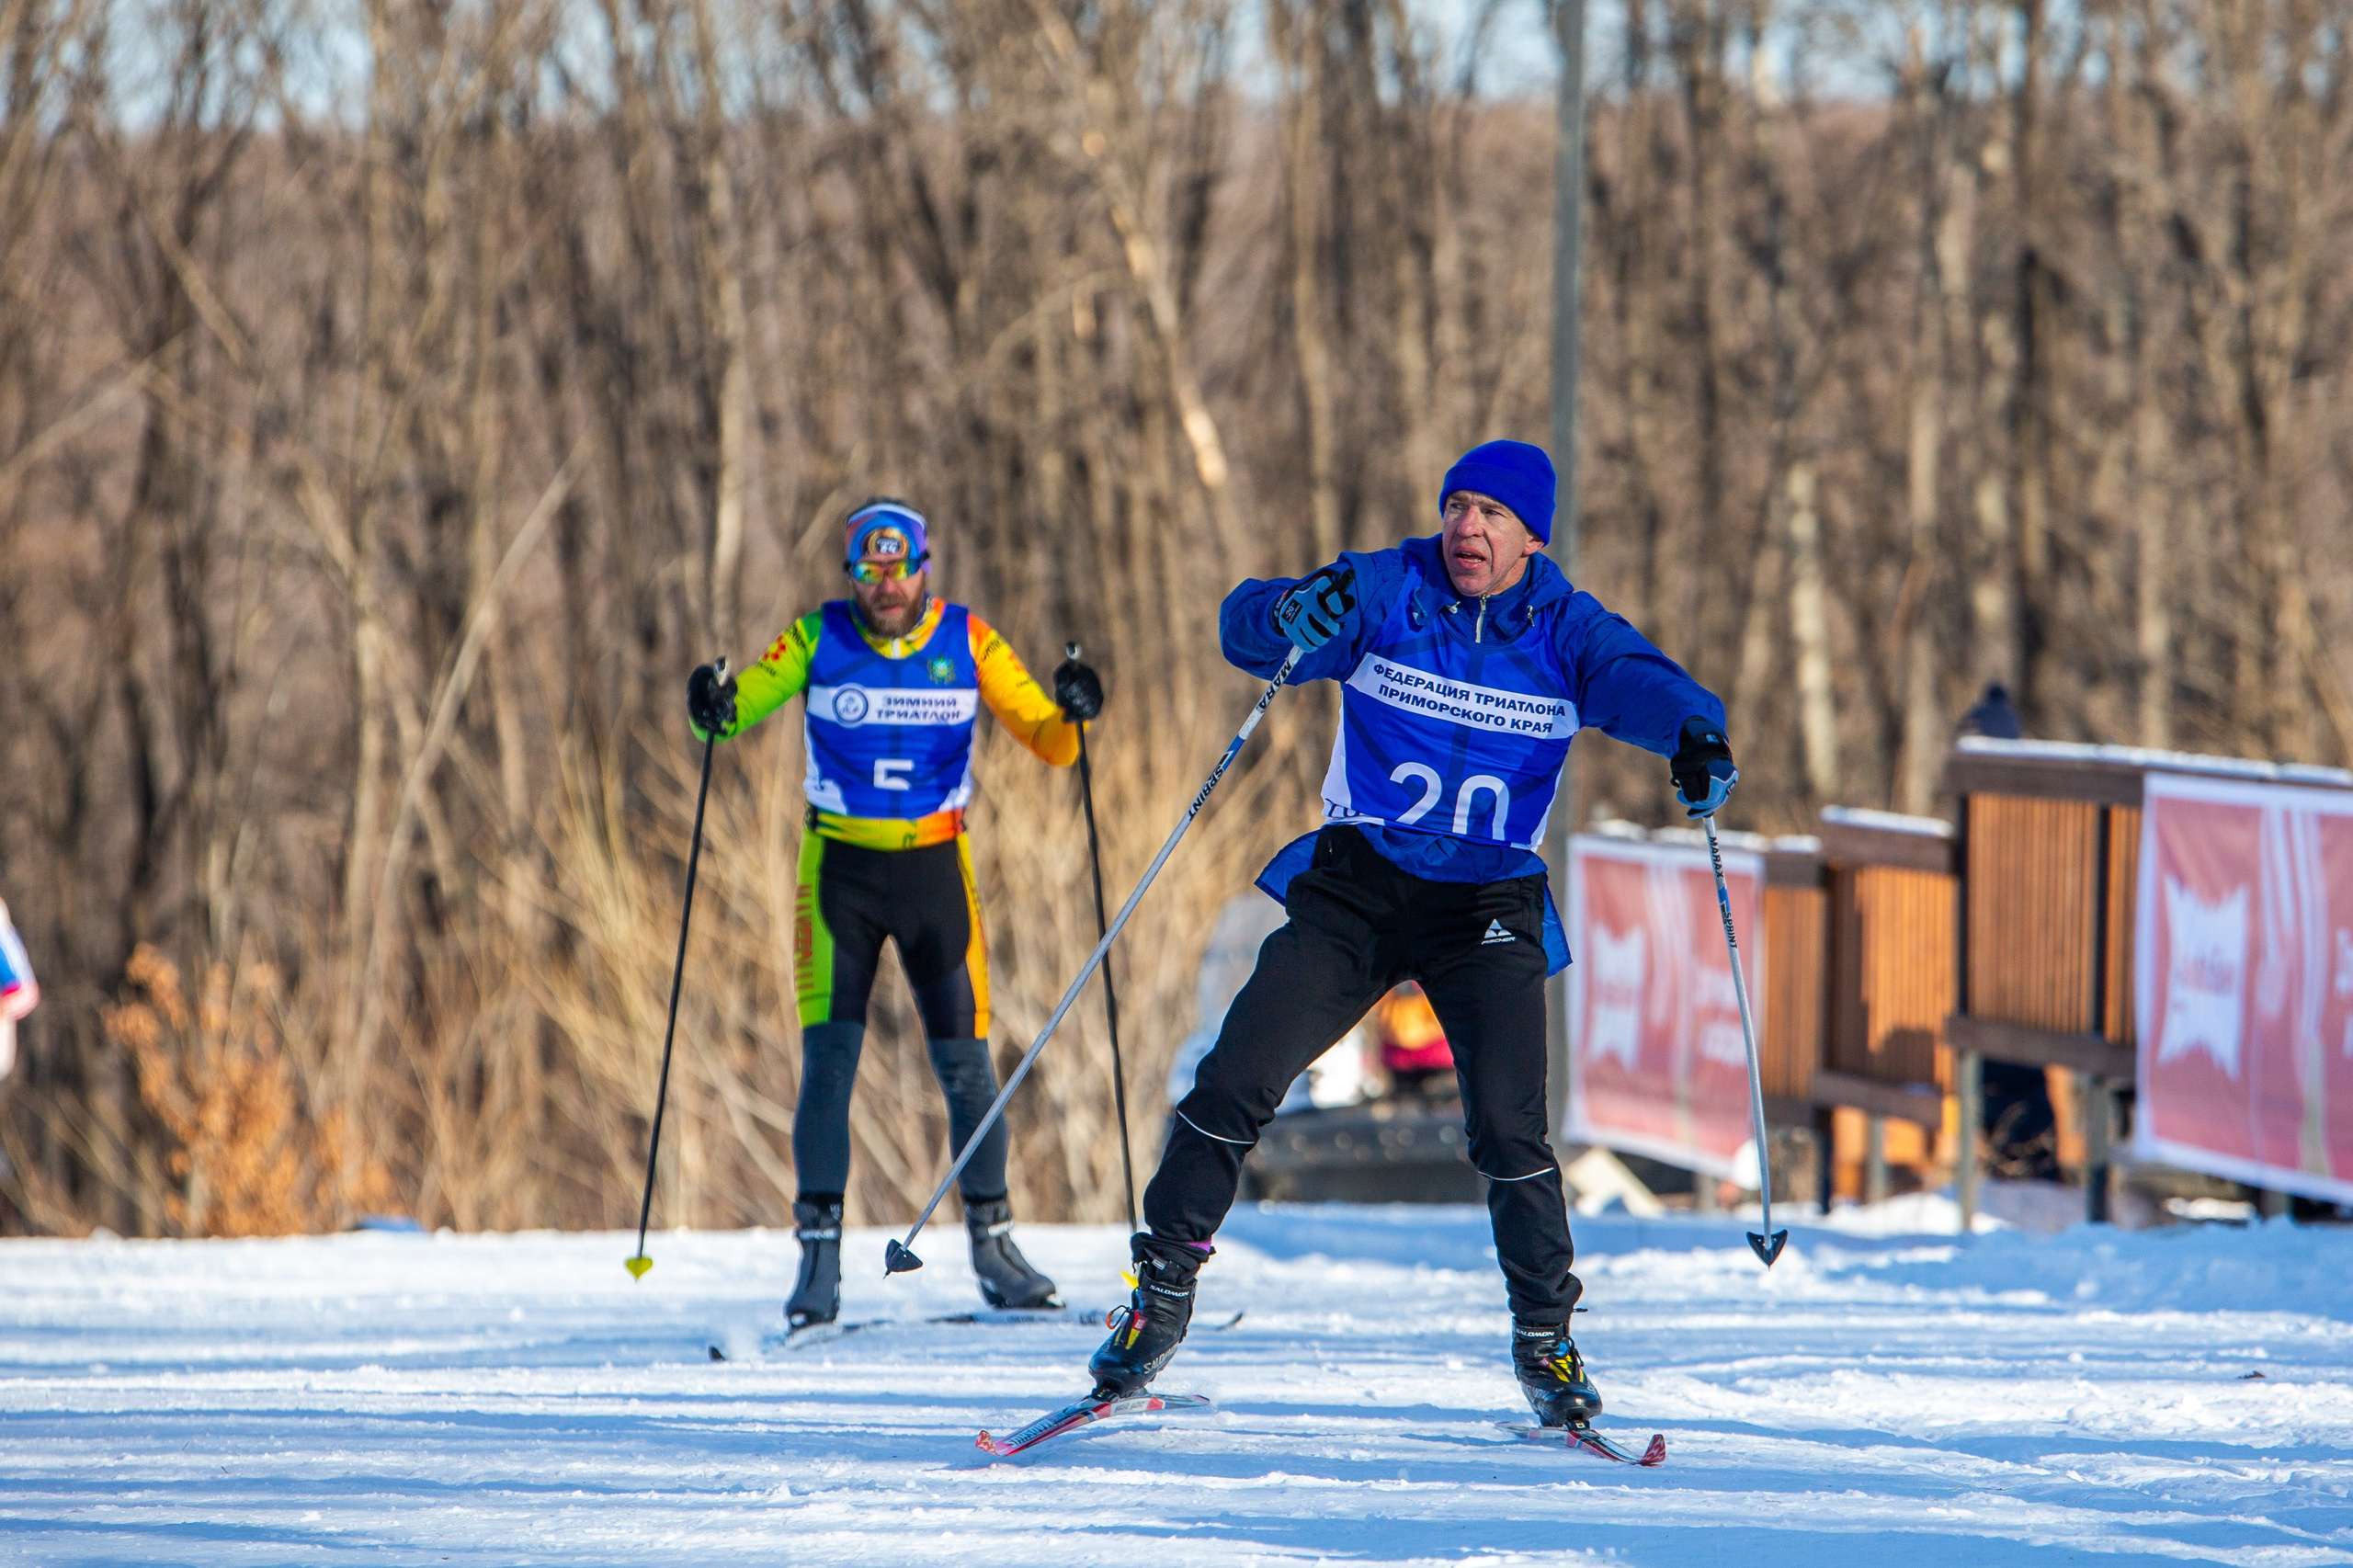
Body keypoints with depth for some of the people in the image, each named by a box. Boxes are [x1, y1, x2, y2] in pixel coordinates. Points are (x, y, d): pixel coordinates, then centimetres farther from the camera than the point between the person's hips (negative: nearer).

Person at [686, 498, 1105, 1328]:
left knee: (966, 1064, 1)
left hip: (934, 866, 1)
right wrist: (714, 709, -32)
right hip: (840, 866, -1)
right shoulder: (818, 638, -4)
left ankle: (992, 1244, 14)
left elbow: (1048, 741, -3)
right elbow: (740, 701, -8)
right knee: (829, 1057, -11)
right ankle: (819, 1256, -5)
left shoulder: (966, 642, -3)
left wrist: (1071, 713, -25)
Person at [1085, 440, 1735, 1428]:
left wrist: (1695, 736, -44)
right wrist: (1292, 615, -39)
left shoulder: (1566, 632, -3)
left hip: (1488, 909, -1)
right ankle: (1162, 1295, 7)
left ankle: (1545, 1338, 2)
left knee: (1508, 1130, -16)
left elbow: (1641, 681, -20)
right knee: (1234, 1085, -8)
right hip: (1358, 887, 1)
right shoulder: (1385, 594, -4)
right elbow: (1248, 632, -14)